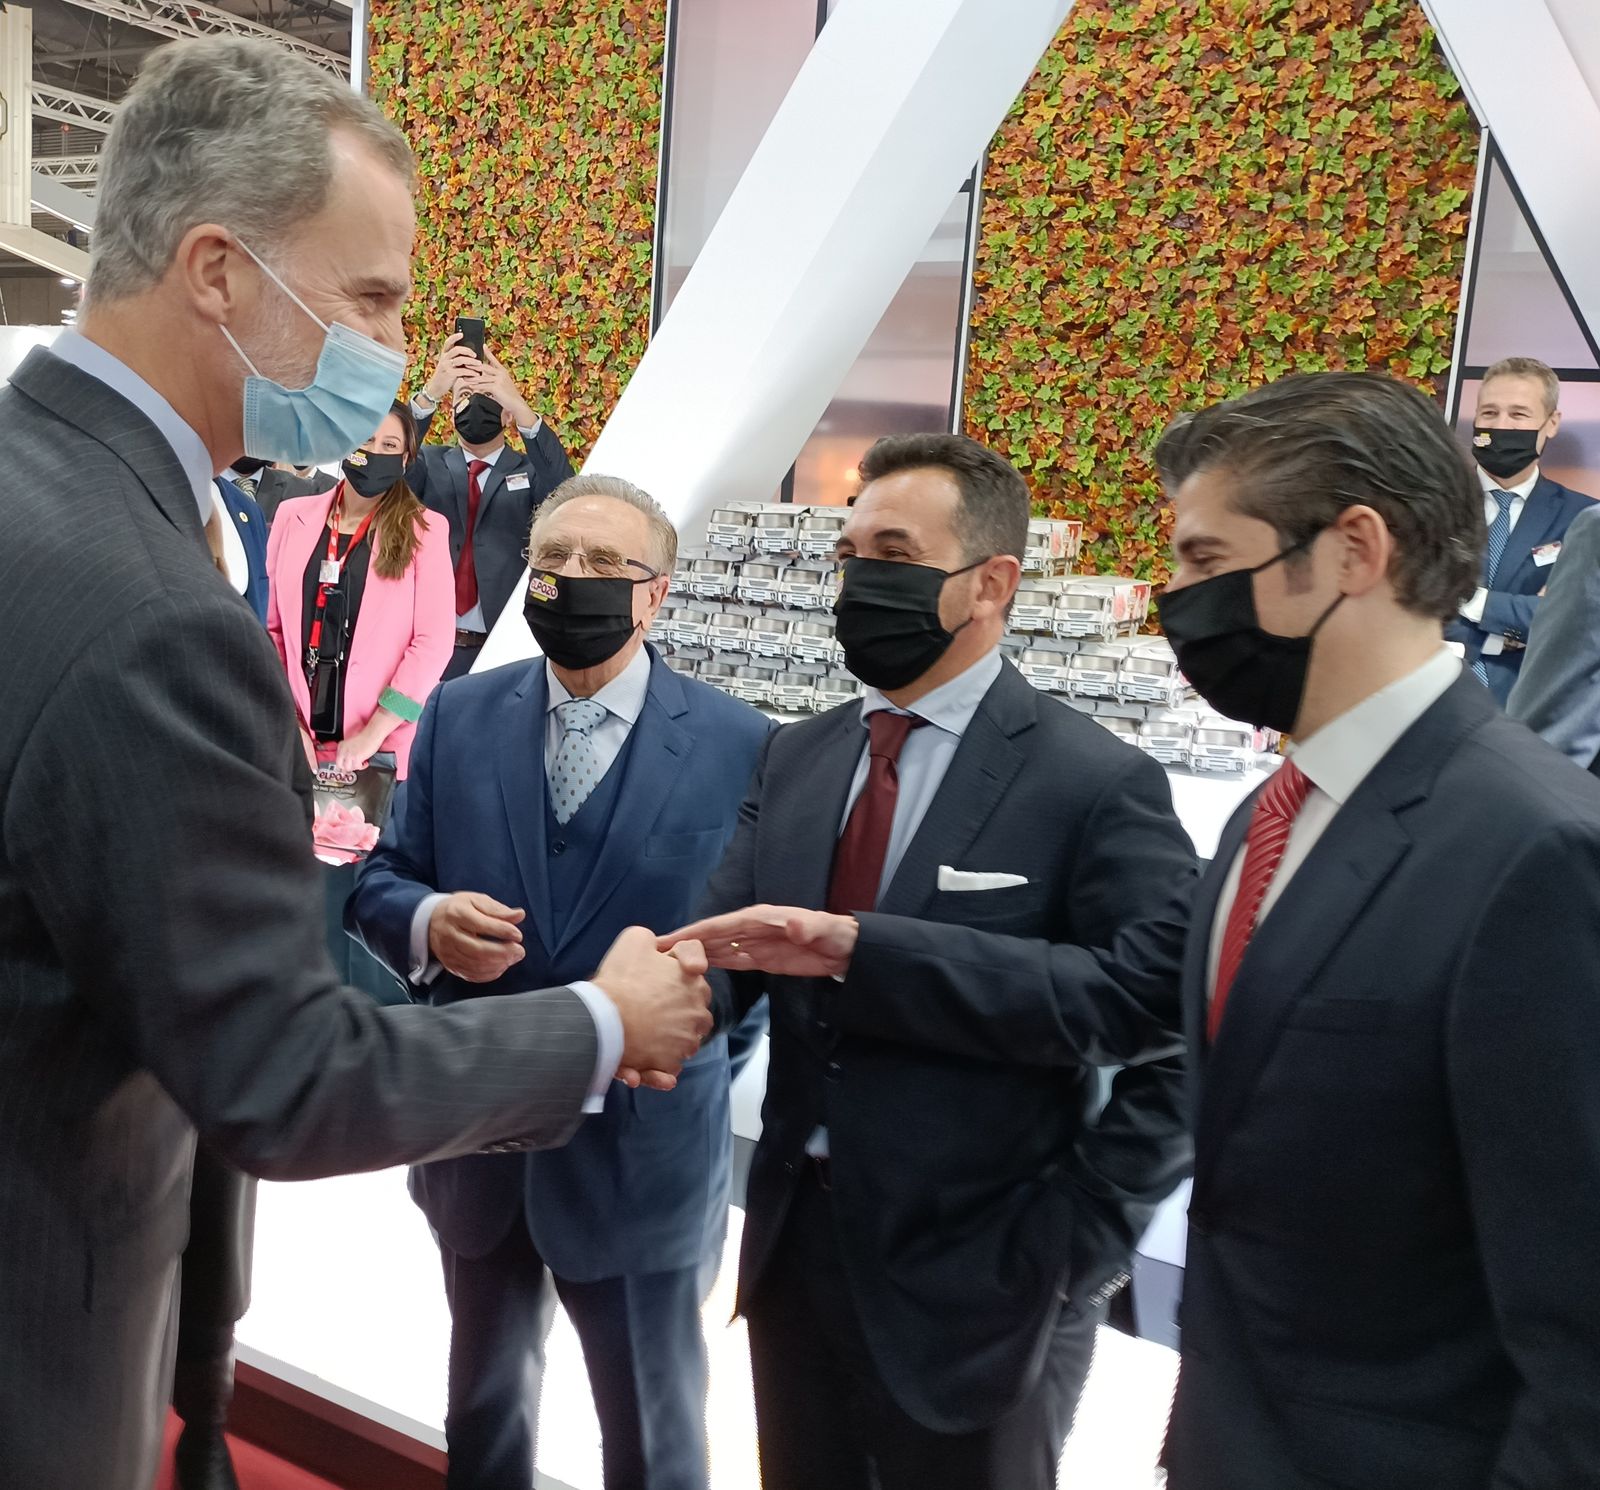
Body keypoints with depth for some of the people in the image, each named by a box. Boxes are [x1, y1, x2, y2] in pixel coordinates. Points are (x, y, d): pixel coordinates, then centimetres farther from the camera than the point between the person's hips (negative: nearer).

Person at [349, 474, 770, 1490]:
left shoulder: (738, 744, -11)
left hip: (641, 1149, -3)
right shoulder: (460, 714, -1)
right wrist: (427, 922, -20)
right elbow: (382, 882, 2)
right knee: (486, 1399, 28)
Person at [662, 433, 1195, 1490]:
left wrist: (861, 950, -27)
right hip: (796, 1245, 6)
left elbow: (1148, 993, -24)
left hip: (975, 1282, -5)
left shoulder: (1098, 783, -13)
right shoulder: (796, 758, 5)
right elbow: (727, 937, -1)